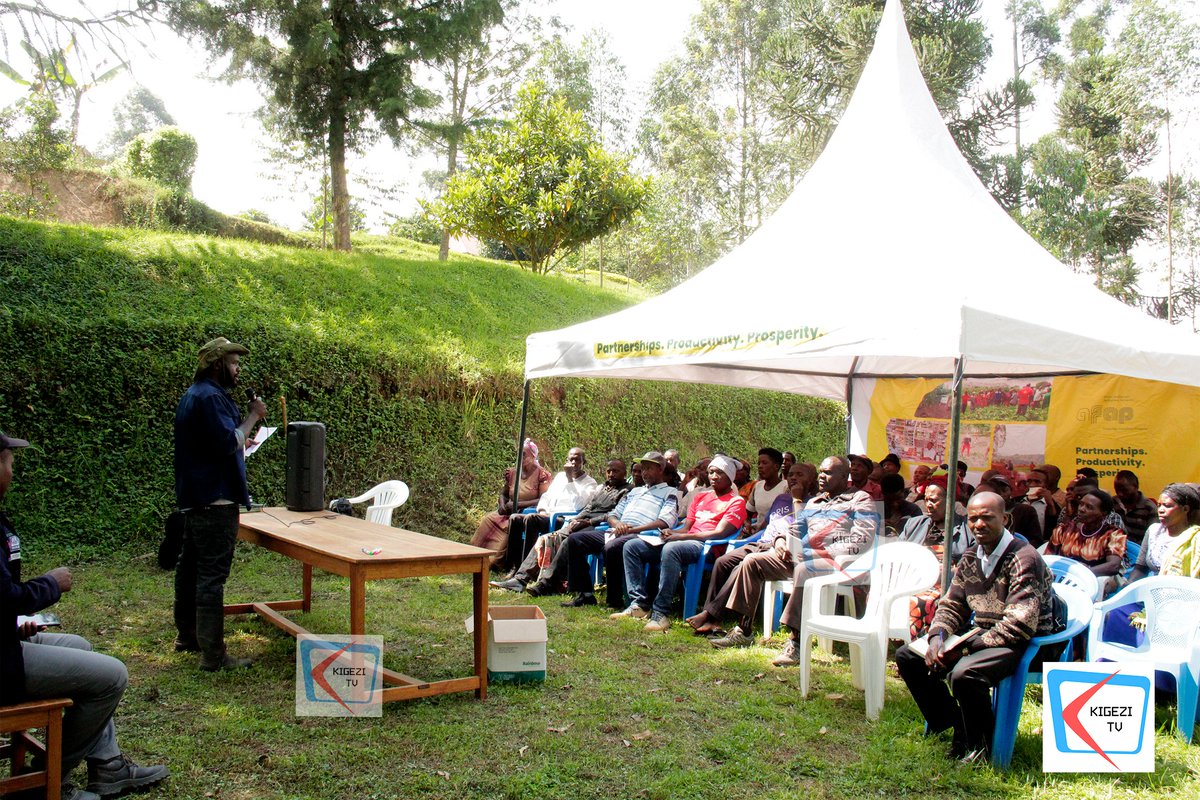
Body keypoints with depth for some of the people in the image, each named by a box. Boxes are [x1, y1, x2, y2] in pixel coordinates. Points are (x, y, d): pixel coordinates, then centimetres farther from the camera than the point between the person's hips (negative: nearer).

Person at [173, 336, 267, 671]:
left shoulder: (193, 395, 18)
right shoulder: (210, 397, -17)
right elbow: (229, 442, -24)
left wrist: (243, 430, 20)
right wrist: (253, 417, -14)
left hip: (193, 498, 11)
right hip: (214, 501, -11)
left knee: (191, 567, 19)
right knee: (212, 575, -10)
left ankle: (187, 635, 32)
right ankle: (213, 654, -8)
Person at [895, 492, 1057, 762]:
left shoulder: (1024, 560, -17)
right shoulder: (970, 559, 7)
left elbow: (1020, 625, -24)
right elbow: (951, 605, 13)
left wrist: (967, 647, -22)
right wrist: (937, 636, -9)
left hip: (1022, 643, -8)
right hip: (980, 636, 8)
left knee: (964, 673, -35)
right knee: (908, 656, 0)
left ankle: (981, 745, -8)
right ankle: (955, 725, 11)